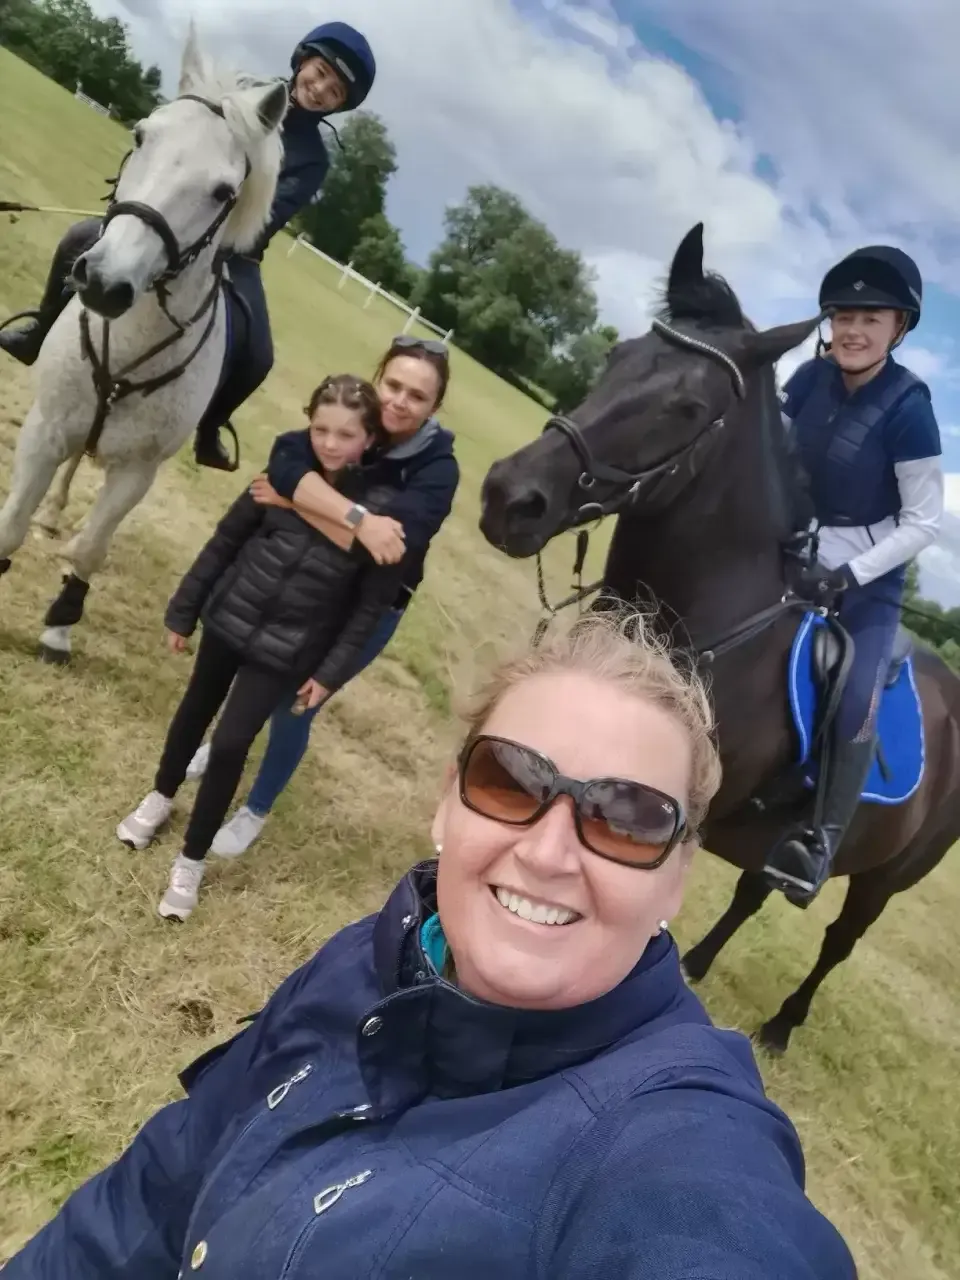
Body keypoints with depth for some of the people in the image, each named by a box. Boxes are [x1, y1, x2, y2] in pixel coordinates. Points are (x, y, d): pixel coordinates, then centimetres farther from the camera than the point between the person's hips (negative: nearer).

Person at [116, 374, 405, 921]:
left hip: (285, 650, -3)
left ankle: (192, 861, 18)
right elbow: (228, 538, -1)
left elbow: (372, 604, -9)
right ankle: (161, 798, 49)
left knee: (231, 744, -3)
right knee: (196, 711, 22)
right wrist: (185, 608, 4)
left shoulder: (382, 511, -17)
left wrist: (331, 671, -9)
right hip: (229, 617, 3)